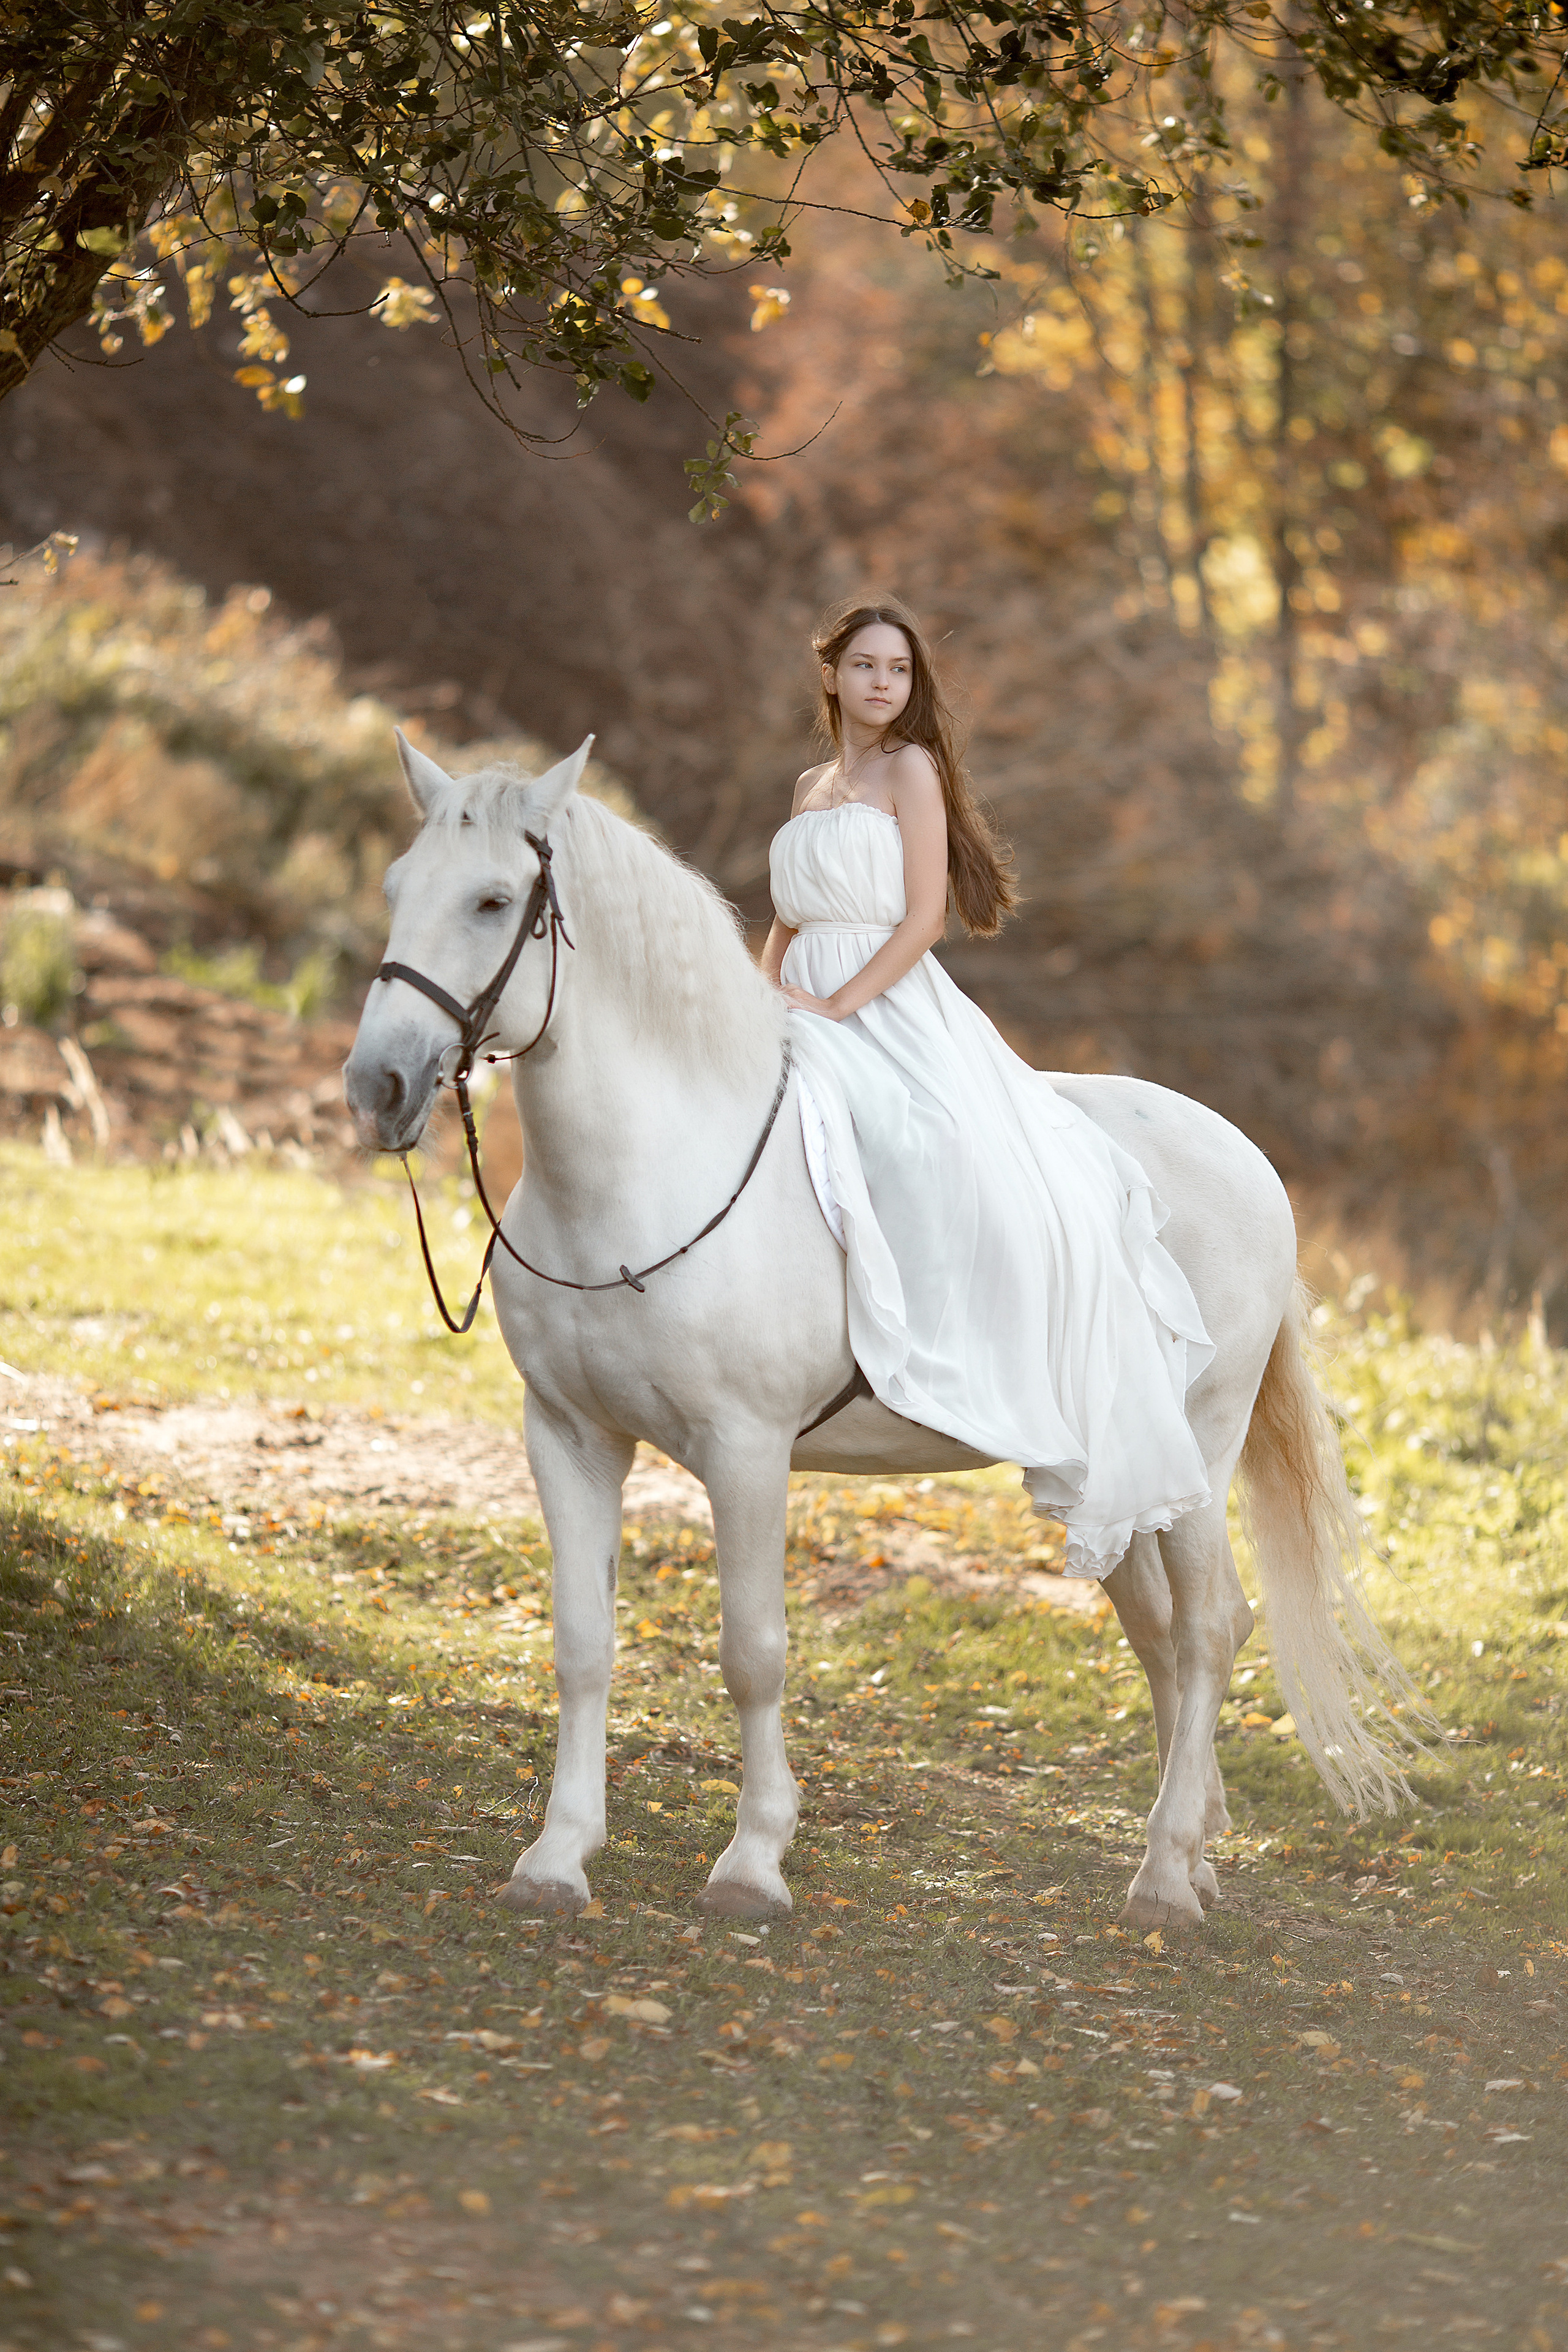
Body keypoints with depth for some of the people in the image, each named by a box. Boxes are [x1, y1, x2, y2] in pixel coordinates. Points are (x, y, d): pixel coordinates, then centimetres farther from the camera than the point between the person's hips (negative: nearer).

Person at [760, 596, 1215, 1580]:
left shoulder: (910, 771, 2)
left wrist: (837, 1005, -17)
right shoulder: (811, 786, 22)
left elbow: (923, 917, -7)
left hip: (897, 1012, -7)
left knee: (975, 1182, -29)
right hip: (809, 1014, 7)